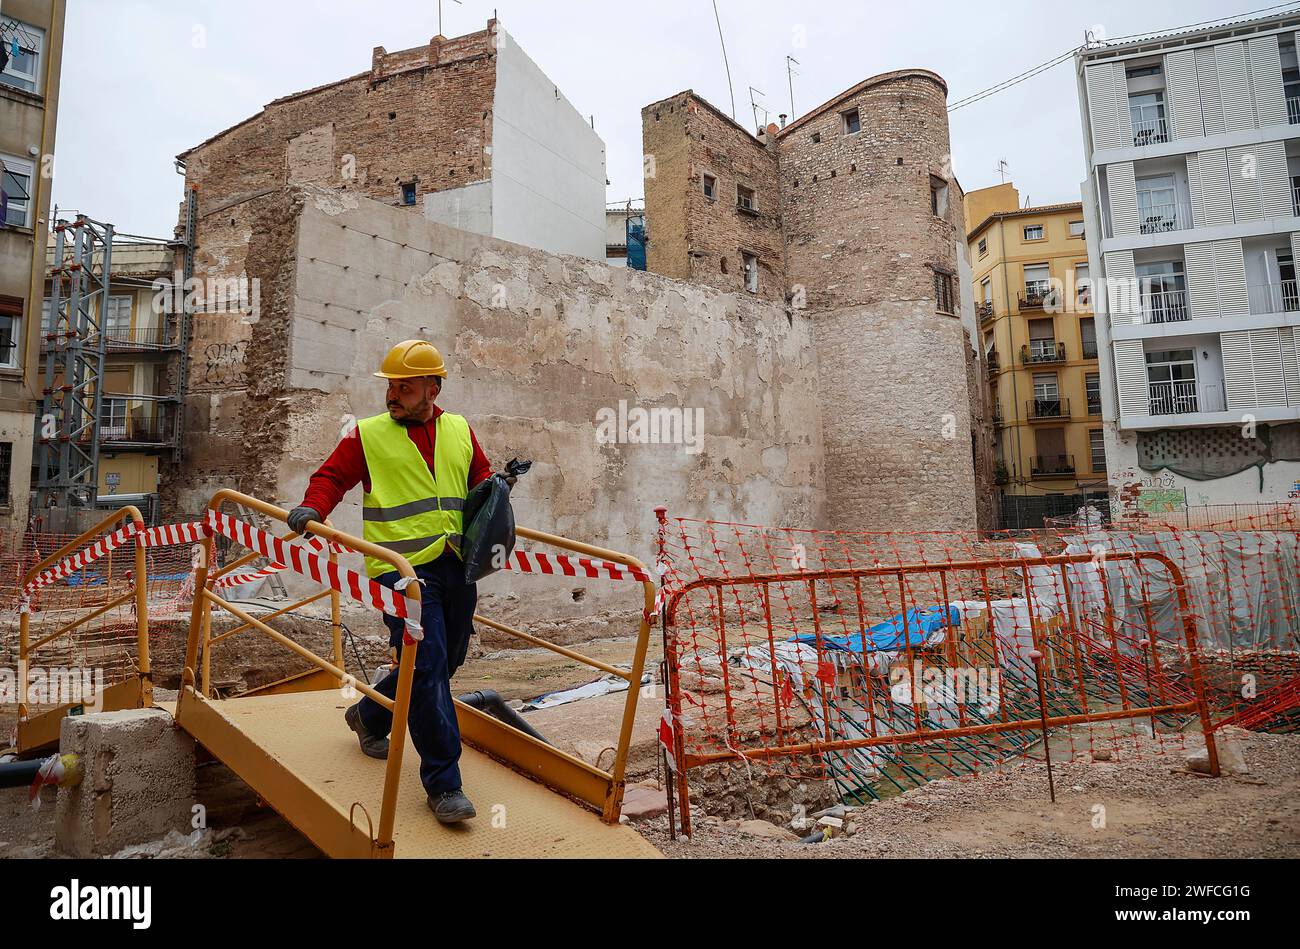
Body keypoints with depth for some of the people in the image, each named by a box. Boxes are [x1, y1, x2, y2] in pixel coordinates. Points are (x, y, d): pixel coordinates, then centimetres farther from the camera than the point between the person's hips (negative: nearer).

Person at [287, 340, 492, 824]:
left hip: (457, 567, 5)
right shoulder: (368, 434, 4)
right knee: (427, 667, -11)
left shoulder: (460, 430, 13)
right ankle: (442, 783, 1)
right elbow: (332, 475, 5)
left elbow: (480, 476, 22)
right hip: (403, 567, -5)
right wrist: (313, 508, -14)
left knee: (443, 663, 16)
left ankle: (368, 715, 43)